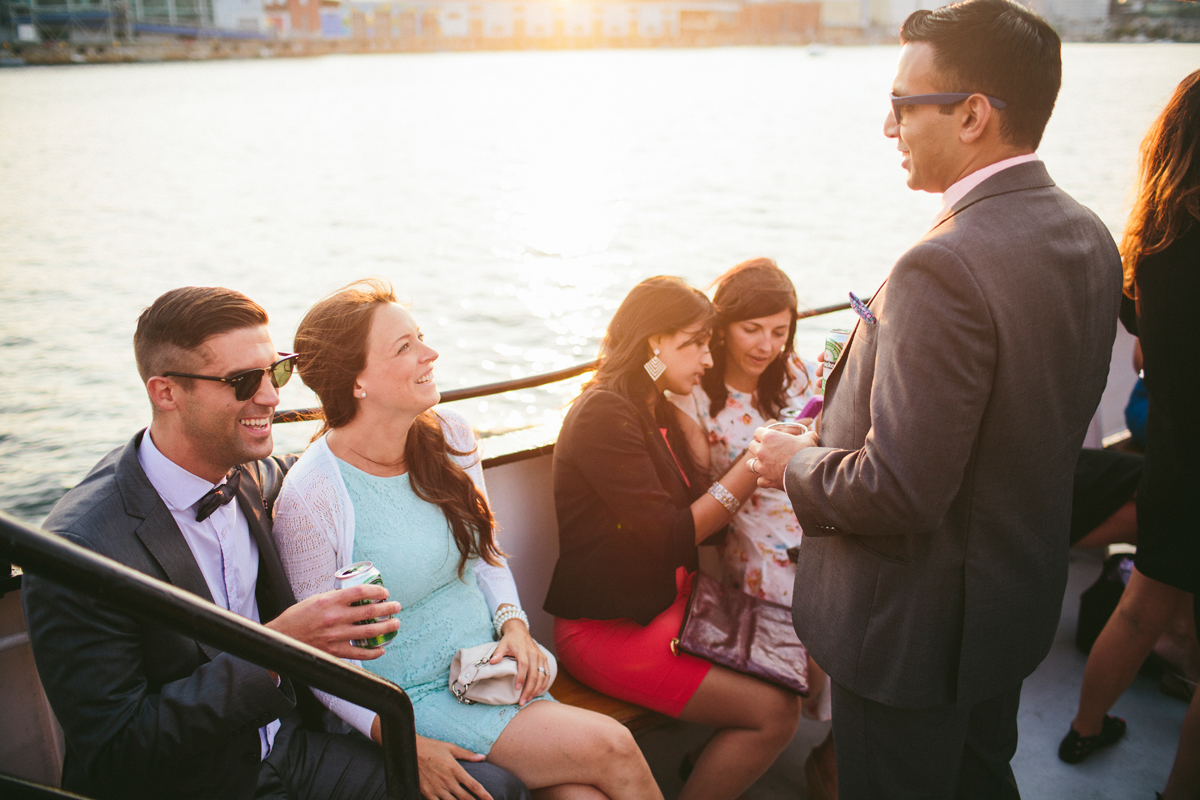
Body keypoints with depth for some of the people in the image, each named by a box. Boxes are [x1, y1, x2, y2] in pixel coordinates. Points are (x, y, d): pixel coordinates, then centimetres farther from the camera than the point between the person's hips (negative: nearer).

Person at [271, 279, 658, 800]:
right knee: (613, 749, -16)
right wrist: (407, 747, -17)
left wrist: (513, 623, -5)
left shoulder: (449, 436, 0)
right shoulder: (310, 497, -18)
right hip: (413, 697, -5)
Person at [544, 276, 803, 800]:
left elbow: (699, 508, 6)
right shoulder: (603, 414, -17)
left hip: (669, 601, 9)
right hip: (611, 631, -9)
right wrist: (754, 464, -18)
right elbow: (671, 540, -20)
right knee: (775, 712, -14)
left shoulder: (659, 410, 13)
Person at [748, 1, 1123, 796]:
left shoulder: (945, 268, -31)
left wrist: (797, 461, -11)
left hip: (917, 628, -8)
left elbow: (897, 491, -30)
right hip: (1021, 598, 9)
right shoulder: (1088, 237, -1)